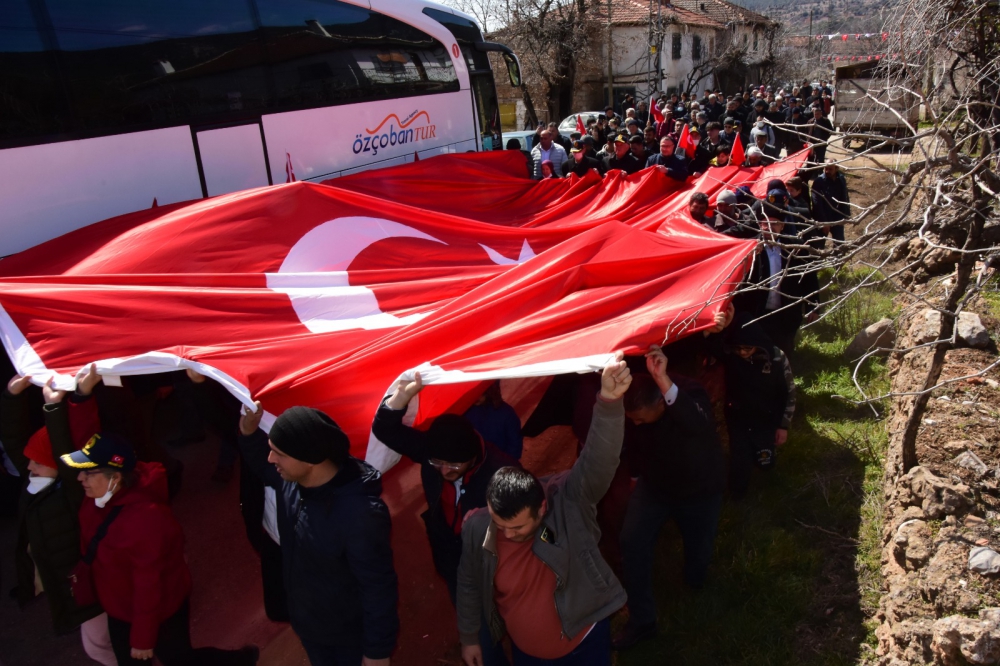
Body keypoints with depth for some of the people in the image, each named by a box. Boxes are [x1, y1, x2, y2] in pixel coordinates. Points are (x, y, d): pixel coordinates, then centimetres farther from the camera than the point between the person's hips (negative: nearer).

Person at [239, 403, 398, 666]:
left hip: (350, 636, -7)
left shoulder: (359, 514, -41)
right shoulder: (292, 478, -17)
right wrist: (250, 433, -12)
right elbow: (263, 467, 8)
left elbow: (378, 589, -30)